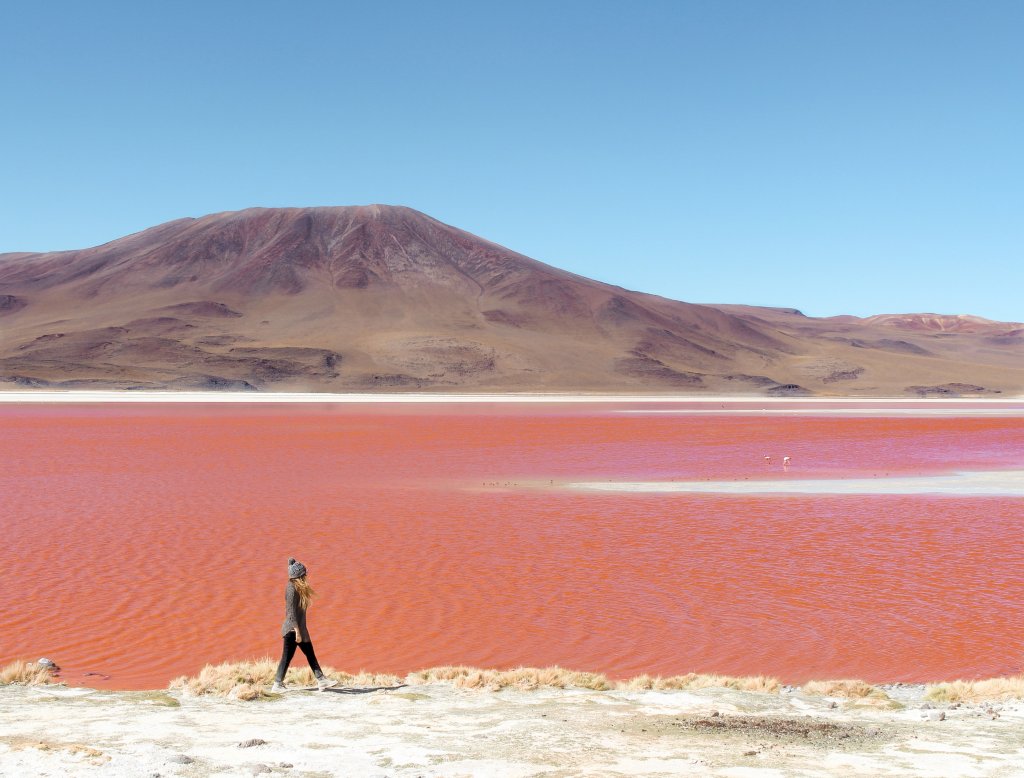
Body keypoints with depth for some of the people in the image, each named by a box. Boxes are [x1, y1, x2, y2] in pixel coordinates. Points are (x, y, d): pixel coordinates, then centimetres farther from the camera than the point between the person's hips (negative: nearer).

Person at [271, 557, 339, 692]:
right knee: (287, 656, -3)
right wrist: (297, 631, -21)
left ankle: (321, 680, 12)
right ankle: (277, 684, 4)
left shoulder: (297, 588, 11)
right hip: (293, 629, -10)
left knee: (310, 654, 10)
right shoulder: (292, 589, -17)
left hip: (299, 627, 10)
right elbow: (291, 611, -20)